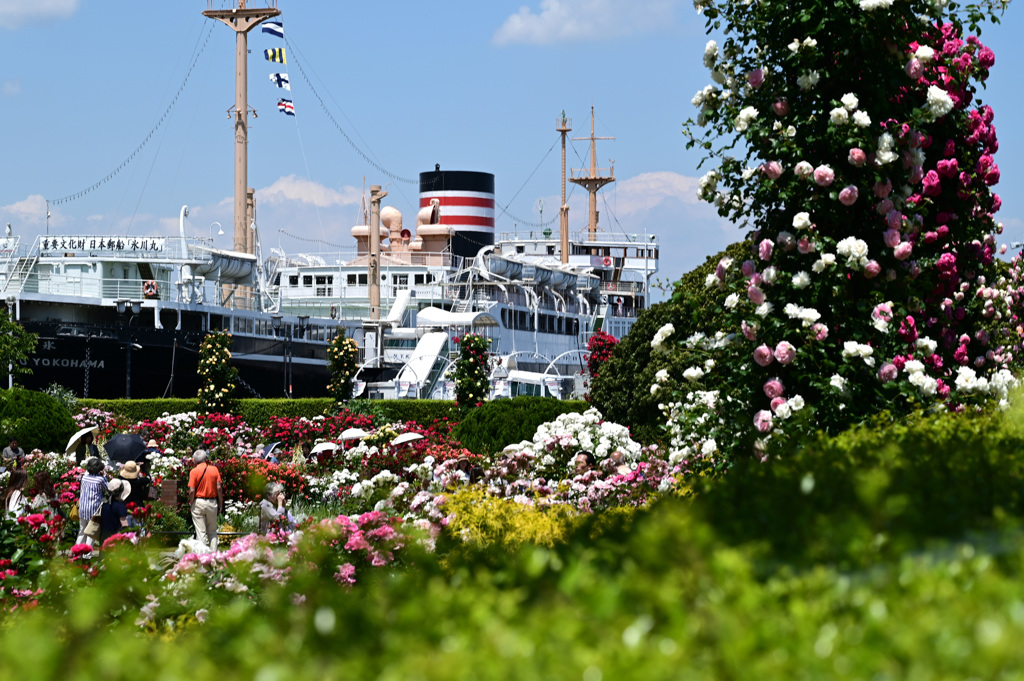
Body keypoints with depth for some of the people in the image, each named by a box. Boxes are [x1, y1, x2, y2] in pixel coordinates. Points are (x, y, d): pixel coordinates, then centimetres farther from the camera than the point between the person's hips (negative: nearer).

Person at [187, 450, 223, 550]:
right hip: (212, 503, 3)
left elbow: (192, 491, -12)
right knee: (212, 532, 14)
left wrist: (191, 504, 2)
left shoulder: (194, 471, -7)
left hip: (198, 502, -3)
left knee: (201, 532, 0)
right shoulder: (214, 469, 1)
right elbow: (219, 488, -1)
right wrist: (221, 504, 6)